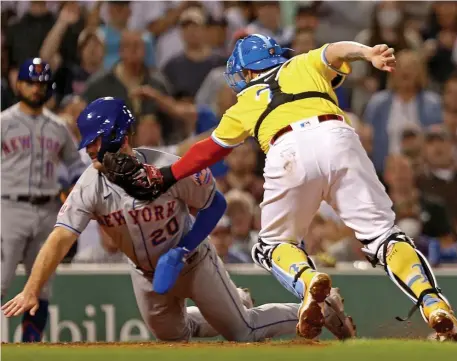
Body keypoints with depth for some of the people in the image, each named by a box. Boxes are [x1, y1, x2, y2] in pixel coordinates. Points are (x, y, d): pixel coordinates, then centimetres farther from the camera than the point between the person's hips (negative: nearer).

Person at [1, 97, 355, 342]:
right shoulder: (90, 187, -25)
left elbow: (216, 204, -16)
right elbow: (60, 239, -34)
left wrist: (181, 252, -26)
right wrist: (31, 291, -46)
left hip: (193, 260, -4)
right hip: (147, 273, 4)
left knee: (244, 332, 2)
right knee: (172, 336, 21)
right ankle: (233, 308, 48)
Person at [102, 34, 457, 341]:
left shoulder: (246, 103, 35)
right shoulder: (306, 65, 35)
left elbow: (209, 149, 40)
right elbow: (336, 51, 13)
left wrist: (164, 178, 50)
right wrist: (370, 53, -6)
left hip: (288, 152, 0)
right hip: (337, 137, 0)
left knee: (274, 244, 18)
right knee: (382, 234, 3)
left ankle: (307, 281, -16)